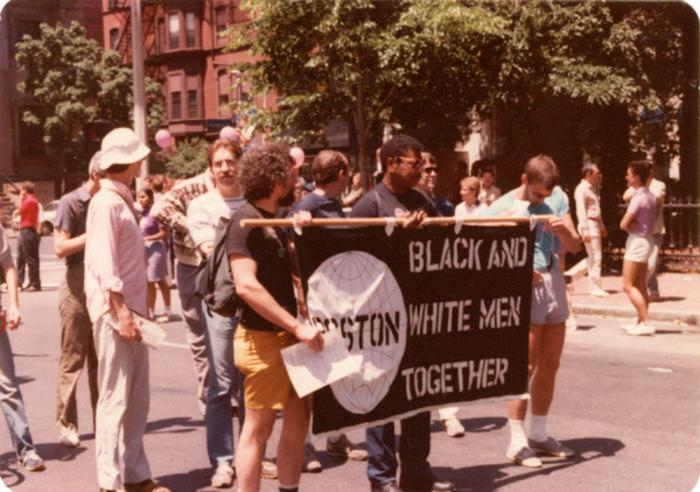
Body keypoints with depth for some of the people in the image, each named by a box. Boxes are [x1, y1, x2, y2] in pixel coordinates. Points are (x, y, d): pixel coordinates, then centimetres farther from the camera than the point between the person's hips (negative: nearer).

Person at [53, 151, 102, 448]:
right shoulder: (71, 203, -7)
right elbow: (60, 248, -14)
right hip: (78, 288, -5)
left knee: (101, 360, 10)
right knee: (73, 360, -1)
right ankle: (65, 424, 6)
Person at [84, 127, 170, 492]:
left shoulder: (123, 200, 17)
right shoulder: (106, 202, -12)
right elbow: (104, 263, -19)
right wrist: (120, 311, -22)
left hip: (131, 307, 9)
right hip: (114, 310, -9)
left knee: (137, 398, 12)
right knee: (115, 398, -4)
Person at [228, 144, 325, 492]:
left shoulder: (273, 220, 14)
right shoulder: (246, 220, -13)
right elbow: (246, 285, -24)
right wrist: (297, 325, -25)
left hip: (287, 336, 9)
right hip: (262, 338, -9)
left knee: (298, 420, 12)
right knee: (258, 428, -2)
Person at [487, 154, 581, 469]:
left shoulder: (557, 198, 6)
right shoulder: (502, 208, -8)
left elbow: (574, 247, 8)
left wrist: (564, 231, -14)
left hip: (554, 281, 6)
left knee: (550, 365, 10)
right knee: (526, 366, -7)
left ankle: (539, 435, 21)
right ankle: (517, 442, 0)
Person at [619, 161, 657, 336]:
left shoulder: (638, 197, -19)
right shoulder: (650, 196, 8)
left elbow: (624, 224, -21)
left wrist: (632, 227, -1)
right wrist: (636, 226, -4)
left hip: (637, 241, -9)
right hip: (647, 240, 9)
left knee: (629, 286, -6)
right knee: (640, 286, 14)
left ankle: (646, 323, -9)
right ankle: (641, 322, 20)